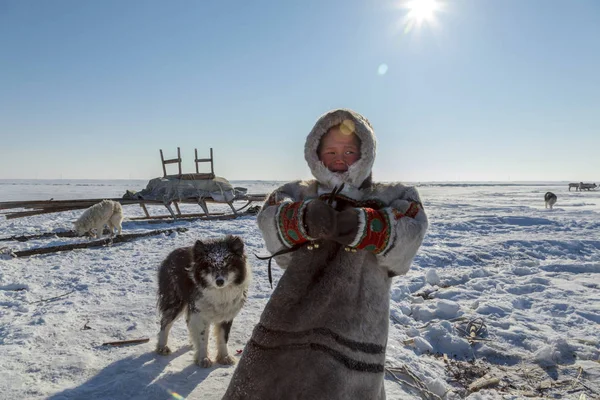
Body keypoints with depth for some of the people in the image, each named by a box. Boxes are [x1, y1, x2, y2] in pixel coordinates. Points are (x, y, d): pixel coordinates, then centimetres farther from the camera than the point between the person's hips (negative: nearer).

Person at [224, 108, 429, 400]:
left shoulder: (390, 198, 10)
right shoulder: (300, 194, 13)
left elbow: (405, 236, -10)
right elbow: (271, 221, -7)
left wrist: (357, 225, -30)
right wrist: (305, 217, -29)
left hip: (353, 329, -2)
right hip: (290, 322, 3)